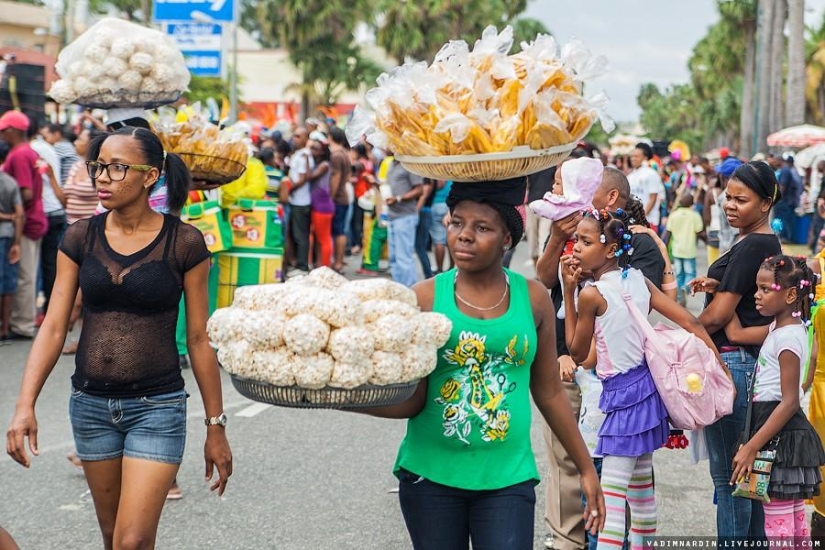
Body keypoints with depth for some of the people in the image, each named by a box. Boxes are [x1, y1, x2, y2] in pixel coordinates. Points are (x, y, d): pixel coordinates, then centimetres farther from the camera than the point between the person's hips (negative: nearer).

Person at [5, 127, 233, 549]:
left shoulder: (184, 243, -8)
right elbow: (53, 327, 0)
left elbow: (198, 340, -3)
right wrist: (25, 406, -11)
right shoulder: (80, 238, 0)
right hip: (91, 404, 4)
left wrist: (216, 426, 1)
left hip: (157, 405, -4)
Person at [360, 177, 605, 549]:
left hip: (507, 478, 0)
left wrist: (587, 470, 14)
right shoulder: (424, 298, -3)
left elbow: (549, 393, 10)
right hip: (430, 475, 0)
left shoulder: (533, 299, 1)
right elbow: (411, 401, -5)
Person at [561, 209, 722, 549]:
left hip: (623, 394, -8)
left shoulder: (591, 294, -15)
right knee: (641, 485, 20)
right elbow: (690, 323, 1)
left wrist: (569, 291, -4)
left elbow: (577, 353, -3)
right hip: (646, 384, 8)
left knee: (611, 495, -10)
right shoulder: (638, 280, 5)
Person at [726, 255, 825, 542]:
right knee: (795, 524, 15)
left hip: (781, 437, -10)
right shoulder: (780, 328, 10)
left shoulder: (788, 337, -18)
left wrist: (751, 447, -23)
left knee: (778, 528, -7)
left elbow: (790, 402, -22)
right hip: (779, 435, 10)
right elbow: (736, 334, 20)